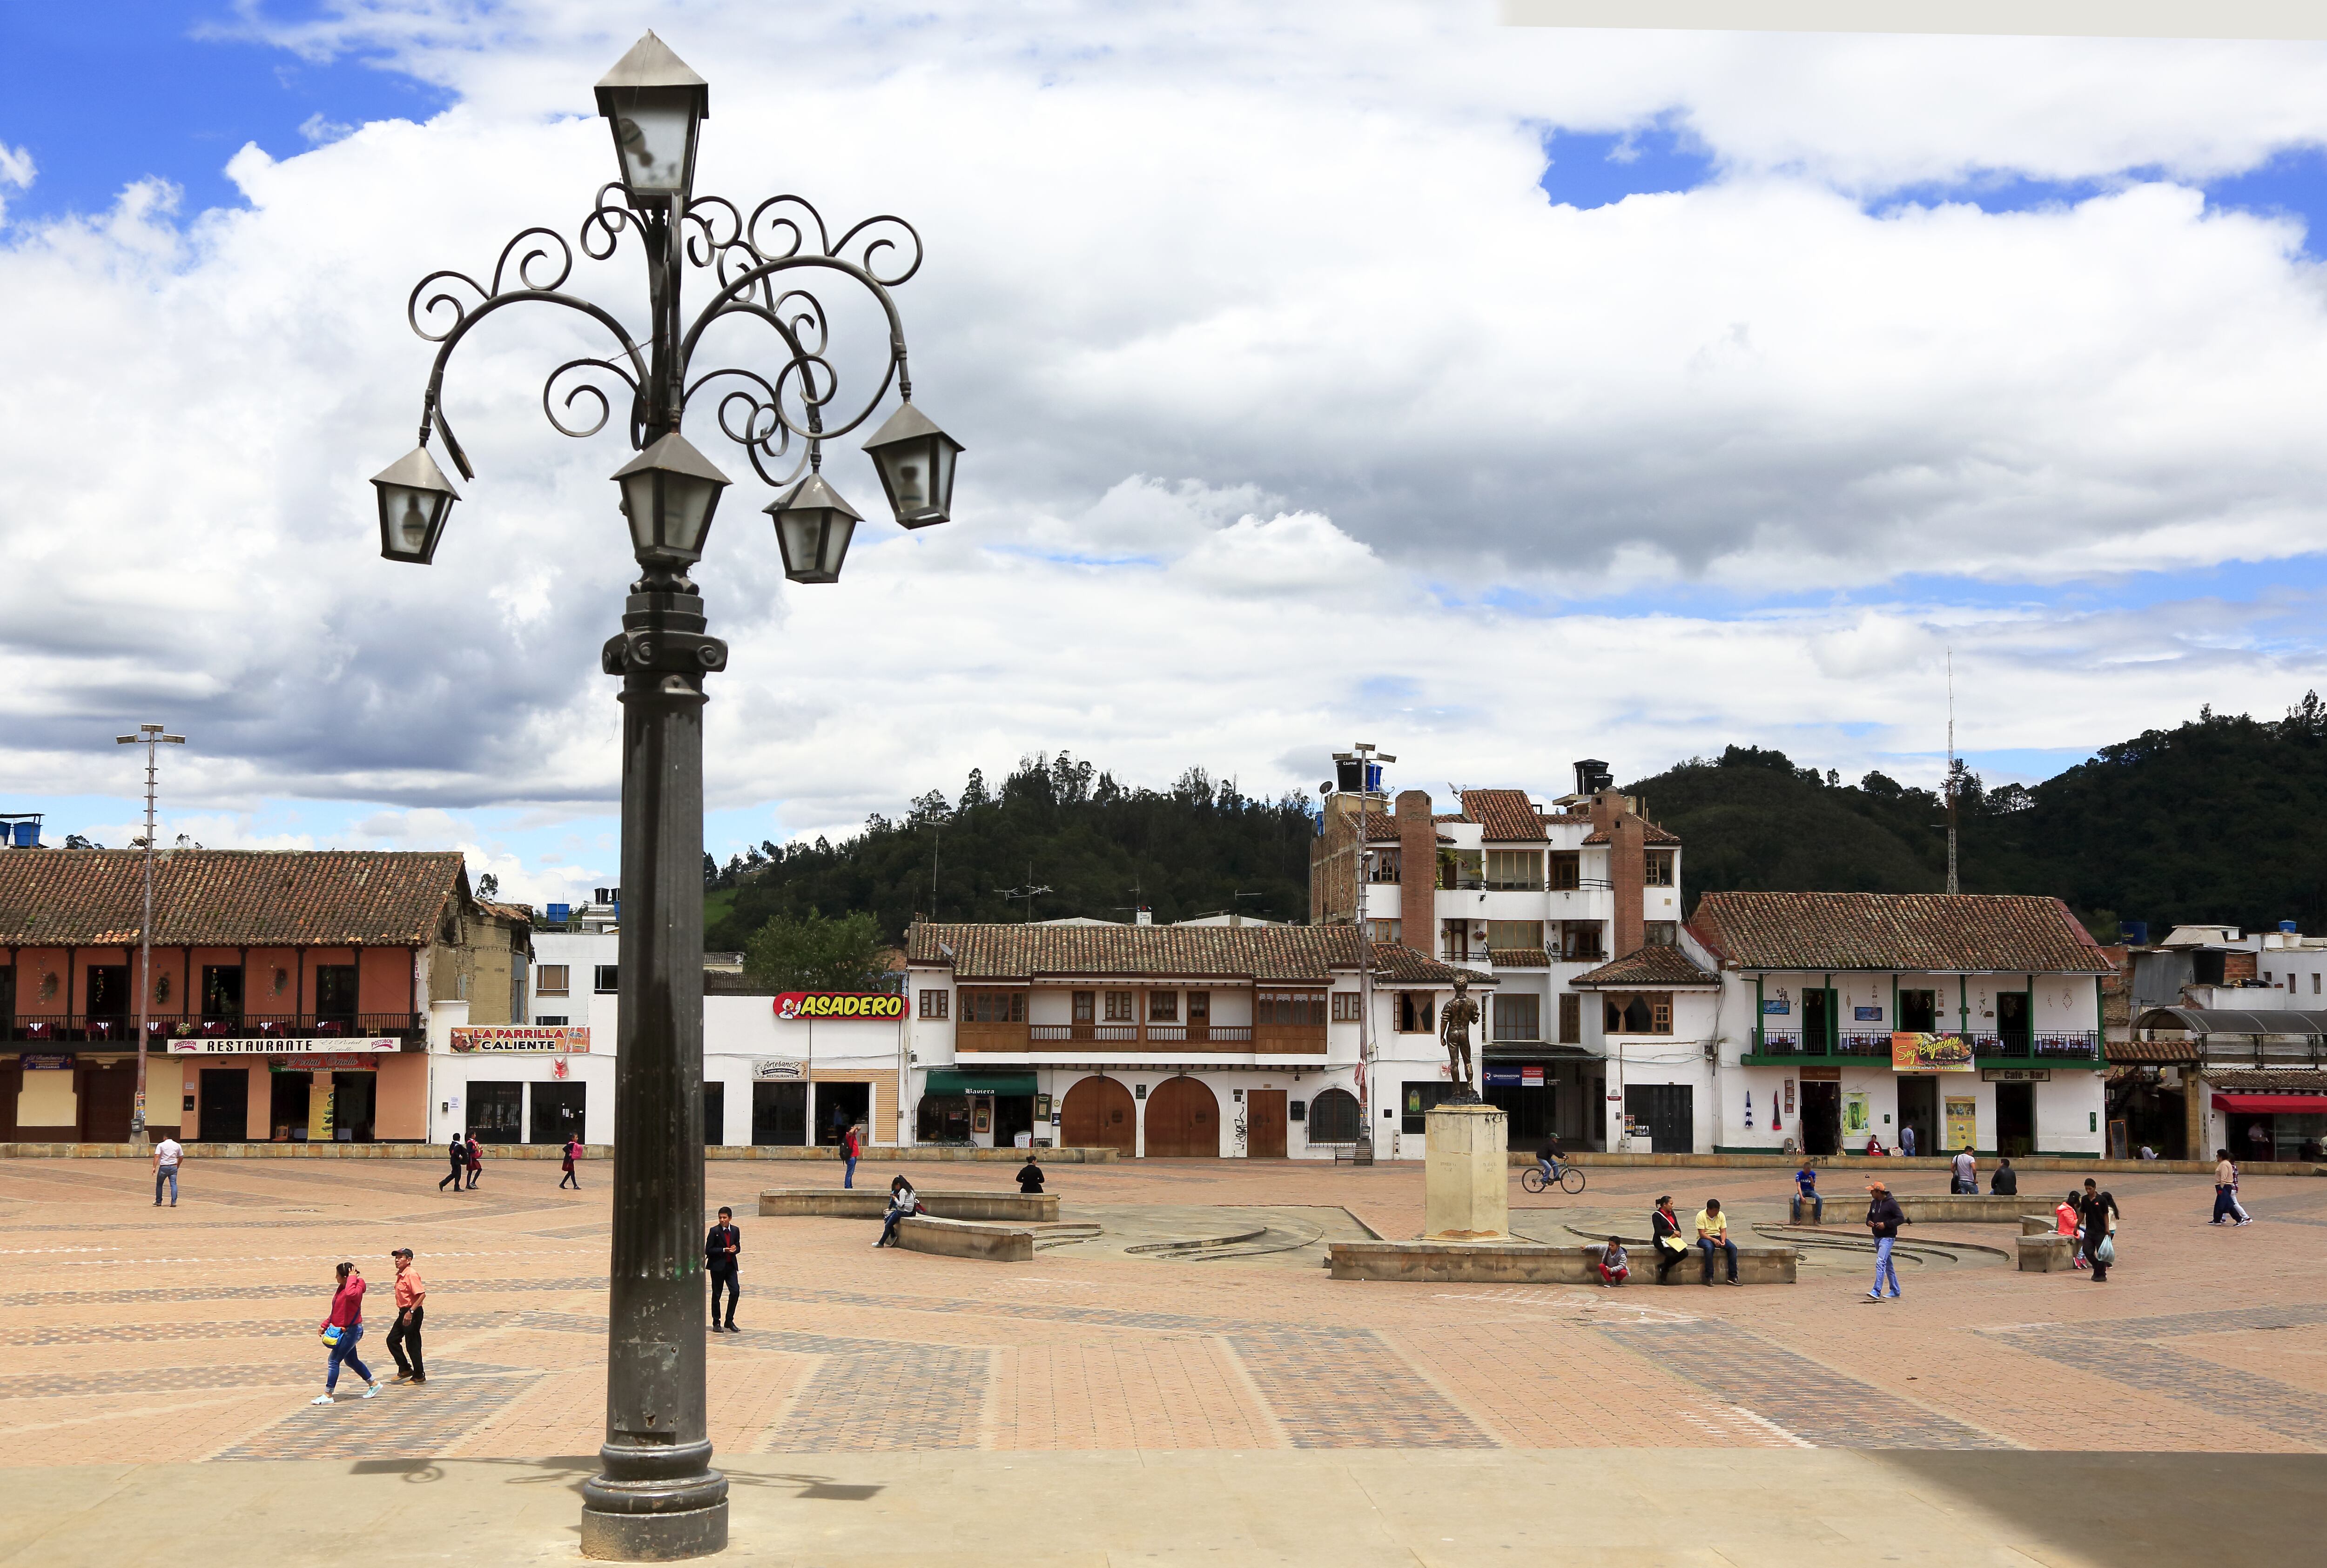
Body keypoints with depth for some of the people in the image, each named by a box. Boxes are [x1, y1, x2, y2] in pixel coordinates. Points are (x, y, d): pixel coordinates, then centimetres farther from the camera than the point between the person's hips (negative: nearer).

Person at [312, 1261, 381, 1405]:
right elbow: (336, 1311, 20)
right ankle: (374, 1384, 32)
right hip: (344, 1330, 10)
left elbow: (351, 1294, -48)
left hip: (352, 1330, -10)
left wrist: (352, 1277, -34)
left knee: (334, 1361, -8)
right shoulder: (342, 1288, 9)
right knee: (351, 1360, 19)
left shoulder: (357, 1288, -20)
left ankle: (328, 1395, -3)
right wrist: (325, 1325, 17)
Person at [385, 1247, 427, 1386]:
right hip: (404, 1312, 10)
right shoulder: (401, 1275, 11)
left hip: (413, 1313, -10)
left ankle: (419, 1376, 10)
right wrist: (405, 1312, 21)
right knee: (392, 1340, 13)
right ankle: (405, 1369, 24)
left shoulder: (412, 1274, -19)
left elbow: (422, 1294, -25)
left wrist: (411, 1312, -28)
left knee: (412, 1345, -1)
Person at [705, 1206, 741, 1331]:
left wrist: (735, 1250, -11)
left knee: (735, 1292, -7)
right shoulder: (714, 1231, -8)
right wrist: (724, 1250, -19)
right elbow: (708, 1250, -10)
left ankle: (730, 1321, 7)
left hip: (731, 1266, 4)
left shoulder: (735, 1230, 6)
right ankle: (716, 1323, 16)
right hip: (717, 1266, -4)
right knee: (716, 1295, 4)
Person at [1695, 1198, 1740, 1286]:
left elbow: (1723, 1231, 1)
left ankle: (1733, 1277, -20)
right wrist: (1714, 1240, -28)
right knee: (1709, 1248, -40)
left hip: (1718, 1237, 5)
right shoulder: (1701, 1215, -12)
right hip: (1705, 1238, -5)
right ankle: (1709, 1278, -34)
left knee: (1733, 1247, -22)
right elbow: (1702, 1234, -16)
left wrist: (1723, 1241, -20)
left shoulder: (1721, 1215, 3)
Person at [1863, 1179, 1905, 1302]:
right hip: (1877, 1237, 9)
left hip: (1887, 1237, -9)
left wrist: (1886, 1224, -21)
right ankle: (1895, 1291, 25)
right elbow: (1870, 1215, 24)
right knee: (1888, 1264, 16)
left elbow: (1901, 1219, -15)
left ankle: (1877, 1292, -24)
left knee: (1880, 1262, -18)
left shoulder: (1891, 1203, -13)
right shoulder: (1874, 1203, 11)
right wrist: (1868, 1222, 1)